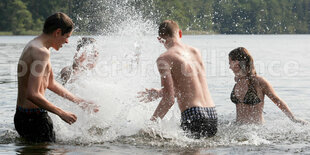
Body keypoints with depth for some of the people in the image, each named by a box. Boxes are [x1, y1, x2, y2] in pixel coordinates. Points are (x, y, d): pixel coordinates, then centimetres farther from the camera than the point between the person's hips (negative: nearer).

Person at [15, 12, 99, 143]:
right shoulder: (41, 52, -21)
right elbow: (32, 95, -27)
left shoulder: (34, 46, 13)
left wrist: (78, 101, 23)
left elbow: (50, 83, 24)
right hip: (34, 118, -10)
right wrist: (61, 113, -17)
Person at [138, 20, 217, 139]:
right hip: (212, 115, 7)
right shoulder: (196, 52, 16)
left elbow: (169, 99, -10)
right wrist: (160, 93, 34)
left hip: (193, 117, -7)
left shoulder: (164, 59, -4)